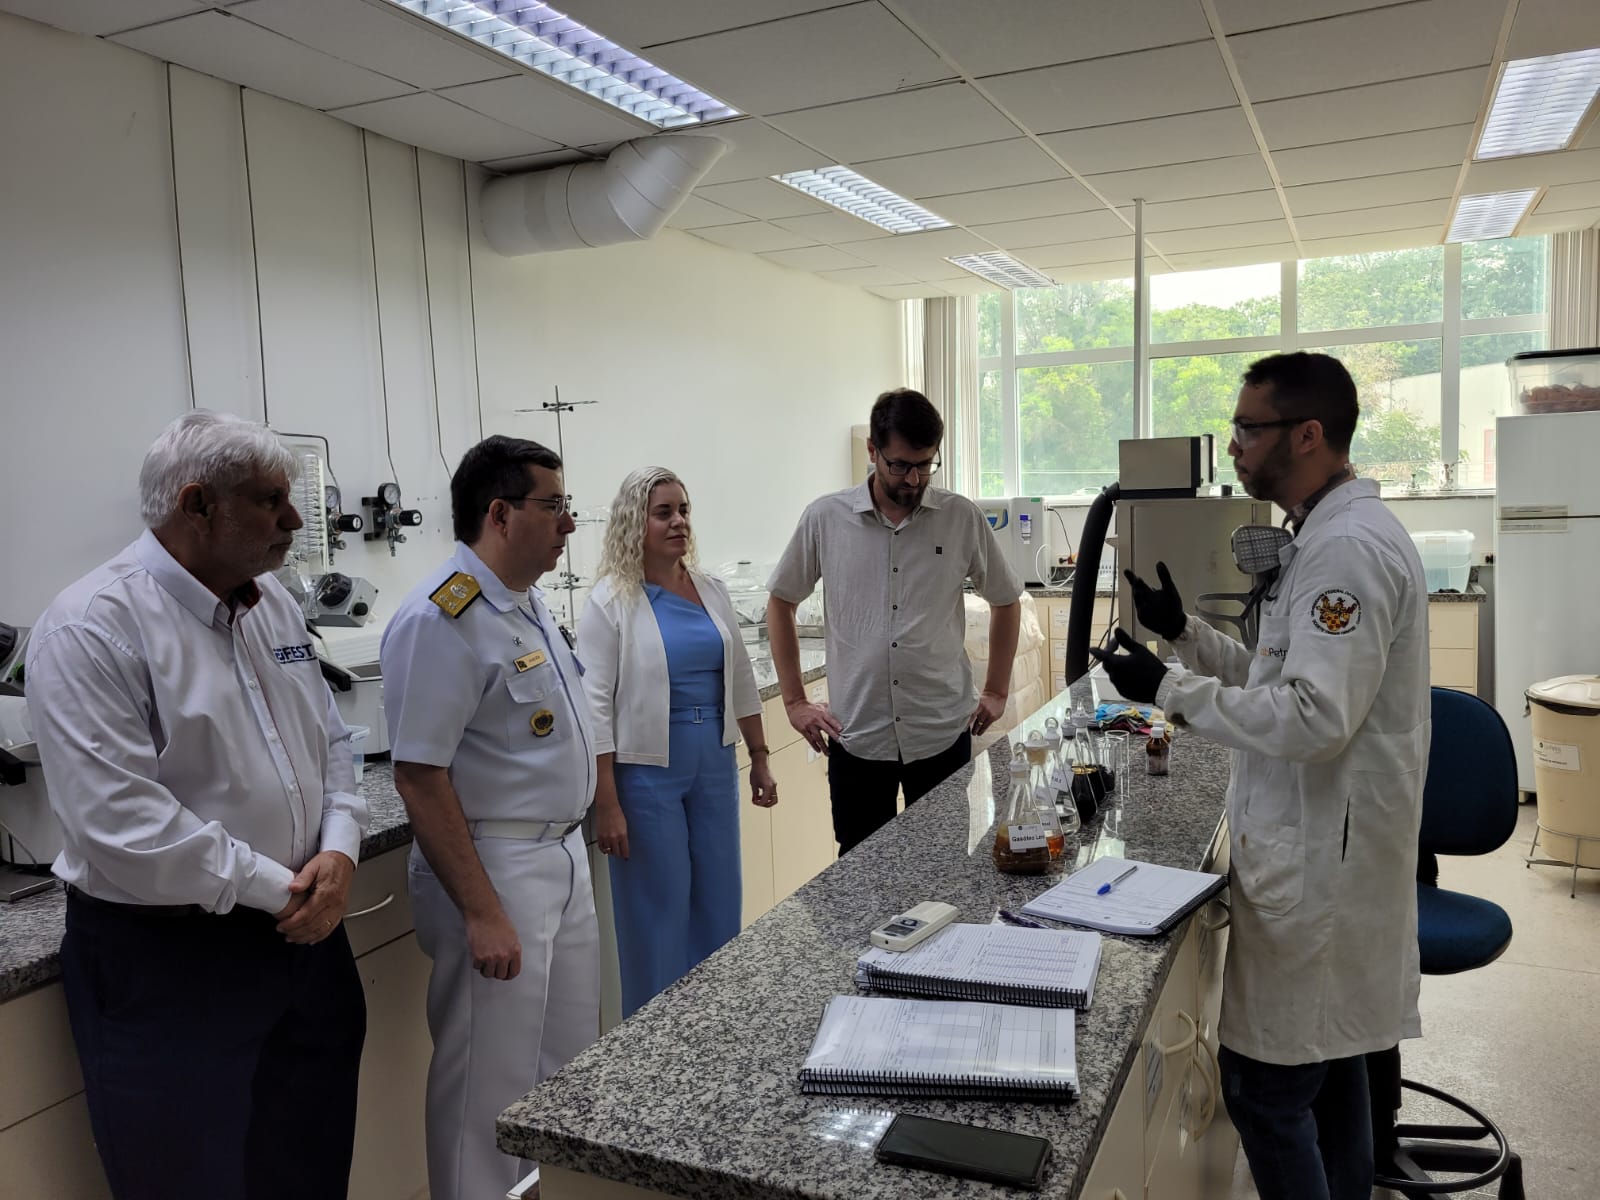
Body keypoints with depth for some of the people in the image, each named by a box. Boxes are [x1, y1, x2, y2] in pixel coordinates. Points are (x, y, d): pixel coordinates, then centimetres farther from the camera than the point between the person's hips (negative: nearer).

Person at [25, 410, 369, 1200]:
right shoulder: (93, 629, -17)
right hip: (167, 962, -7)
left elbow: (329, 741, 12)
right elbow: (125, 825, -24)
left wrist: (337, 852, -5)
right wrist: (279, 889, -16)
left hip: (303, 932, 7)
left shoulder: (273, 603, 6)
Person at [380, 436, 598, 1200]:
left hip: (563, 858, 9)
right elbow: (420, 778, -22)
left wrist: (570, 848, 18)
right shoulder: (442, 619, -20)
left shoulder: (528, 601, 8)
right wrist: (481, 912, -22)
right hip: (494, 869, -9)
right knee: (494, 1080, 6)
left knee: (571, 1063, 21)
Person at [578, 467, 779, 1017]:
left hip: (715, 766, 6)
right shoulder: (611, 601, -11)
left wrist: (760, 759, 13)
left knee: (719, 903, 14)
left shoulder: (711, 591, 6)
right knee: (659, 910, 6)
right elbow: (596, 706, -13)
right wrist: (606, 804, -16)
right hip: (648, 774, -5)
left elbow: (742, 681, 14)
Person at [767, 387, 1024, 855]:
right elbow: (780, 602, 7)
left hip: (943, 734, 1)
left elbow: (1006, 601, 12)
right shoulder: (825, 518, -4)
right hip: (855, 738, 0)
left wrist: (996, 692, 8)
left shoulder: (962, 518, -2)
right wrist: (794, 701, 4)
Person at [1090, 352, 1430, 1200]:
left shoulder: (1348, 547, -21)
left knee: (1265, 1091, 1)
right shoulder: (1331, 535, 11)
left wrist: (1171, 692, -20)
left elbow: (1315, 717, -27)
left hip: (1321, 867, -10)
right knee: (1326, 1071, 22)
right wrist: (1184, 634, 7)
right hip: (1321, 854, 10)